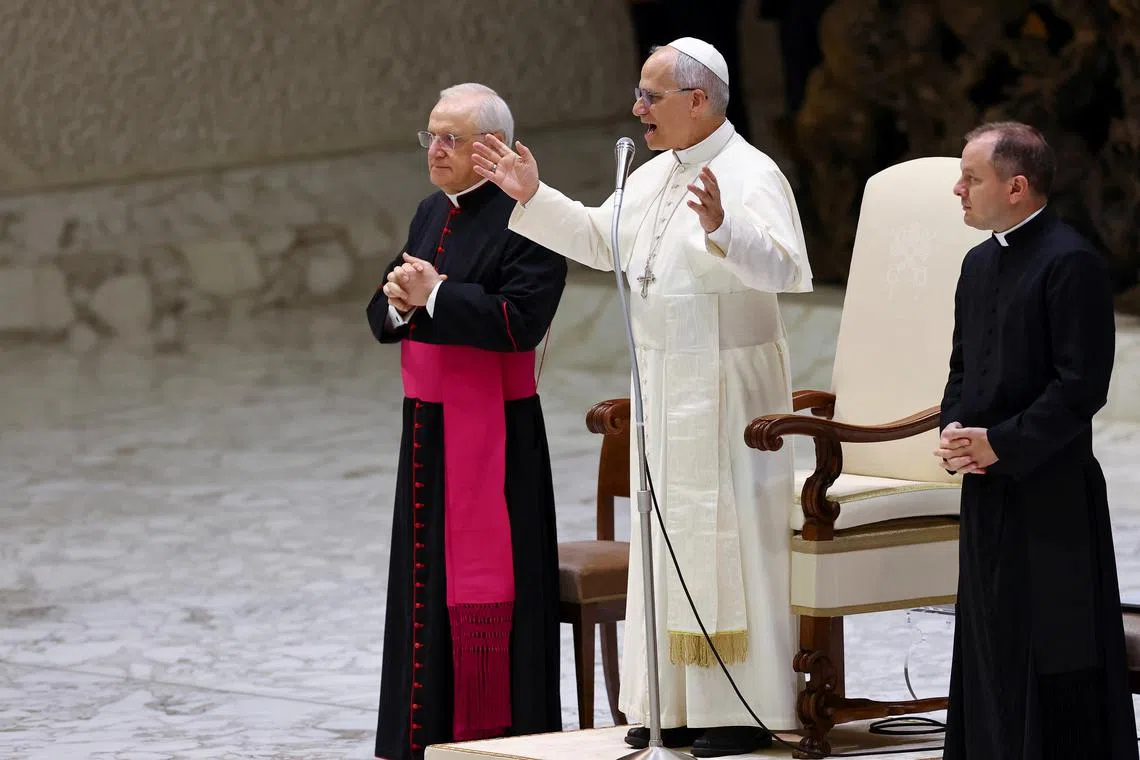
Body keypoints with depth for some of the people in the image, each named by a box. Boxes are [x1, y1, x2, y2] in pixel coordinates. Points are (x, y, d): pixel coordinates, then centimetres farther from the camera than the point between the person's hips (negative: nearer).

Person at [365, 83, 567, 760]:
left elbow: (521, 320, -21)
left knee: (485, 582, -6)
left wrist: (435, 296, -17)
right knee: (427, 578, 10)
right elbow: (380, 316, 15)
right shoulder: (433, 214, 14)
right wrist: (400, 302, -8)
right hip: (428, 425, 8)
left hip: (494, 431, -8)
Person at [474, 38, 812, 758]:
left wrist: (722, 228, -47)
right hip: (666, 391, 9)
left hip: (727, 388, -9)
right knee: (669, 536, 11)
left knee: (728, 537, -6)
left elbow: (784, 266, -31)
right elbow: (600, 240, 25)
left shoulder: (750, 177, -16)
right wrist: (534, 198, 16)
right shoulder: (656, 175, 11)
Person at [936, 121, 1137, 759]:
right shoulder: (980, 263, 13)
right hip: (987, 491, 9)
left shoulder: (1070, 263, -14)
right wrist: (955, 430, 1)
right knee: (992, 647, 12)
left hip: (1051, 494, -8)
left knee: (1056, 656, -4)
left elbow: (1082, 384, -18)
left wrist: (999, 444, -17)